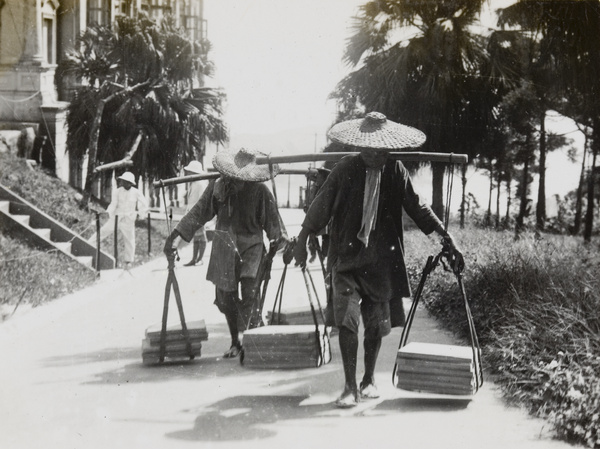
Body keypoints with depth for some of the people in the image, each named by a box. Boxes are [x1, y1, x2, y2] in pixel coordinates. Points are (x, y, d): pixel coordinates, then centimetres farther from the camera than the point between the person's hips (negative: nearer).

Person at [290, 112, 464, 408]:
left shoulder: (395, 172, -1)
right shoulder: (344, 170, -7)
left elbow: (417, 208, 5)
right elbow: (320, 207, 2)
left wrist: (448, 240, 0)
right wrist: (301, 241, 6)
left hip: (382, 260, 2)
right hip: (346, 257, -2)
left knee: (376, 324, 8)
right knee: (347, 319, -13)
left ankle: (368, 381, 28)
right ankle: (350, 386, -4)